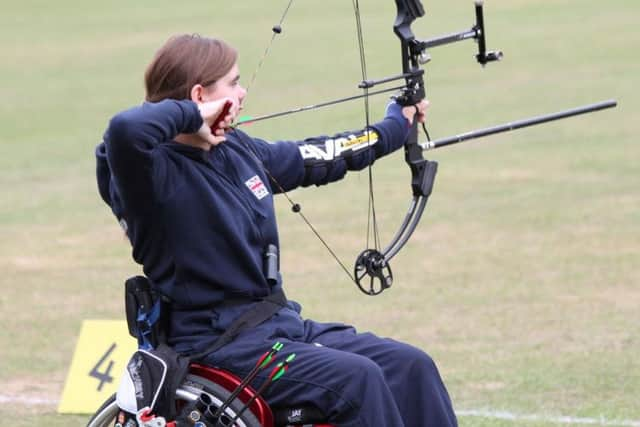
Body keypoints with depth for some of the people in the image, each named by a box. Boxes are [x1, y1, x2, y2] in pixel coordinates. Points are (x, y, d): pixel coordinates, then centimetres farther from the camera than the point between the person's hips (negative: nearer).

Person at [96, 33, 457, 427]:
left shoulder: (240, 151, 10)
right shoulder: (157, 172, -15)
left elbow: (317, 159, 27)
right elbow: (126, 129, -39)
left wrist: (395, 127, 39)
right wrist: (189, 115, -20)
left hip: (281, 322, 9)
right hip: (217, 345, -9)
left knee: (412, 365, -2)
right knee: (354, 379, -26)